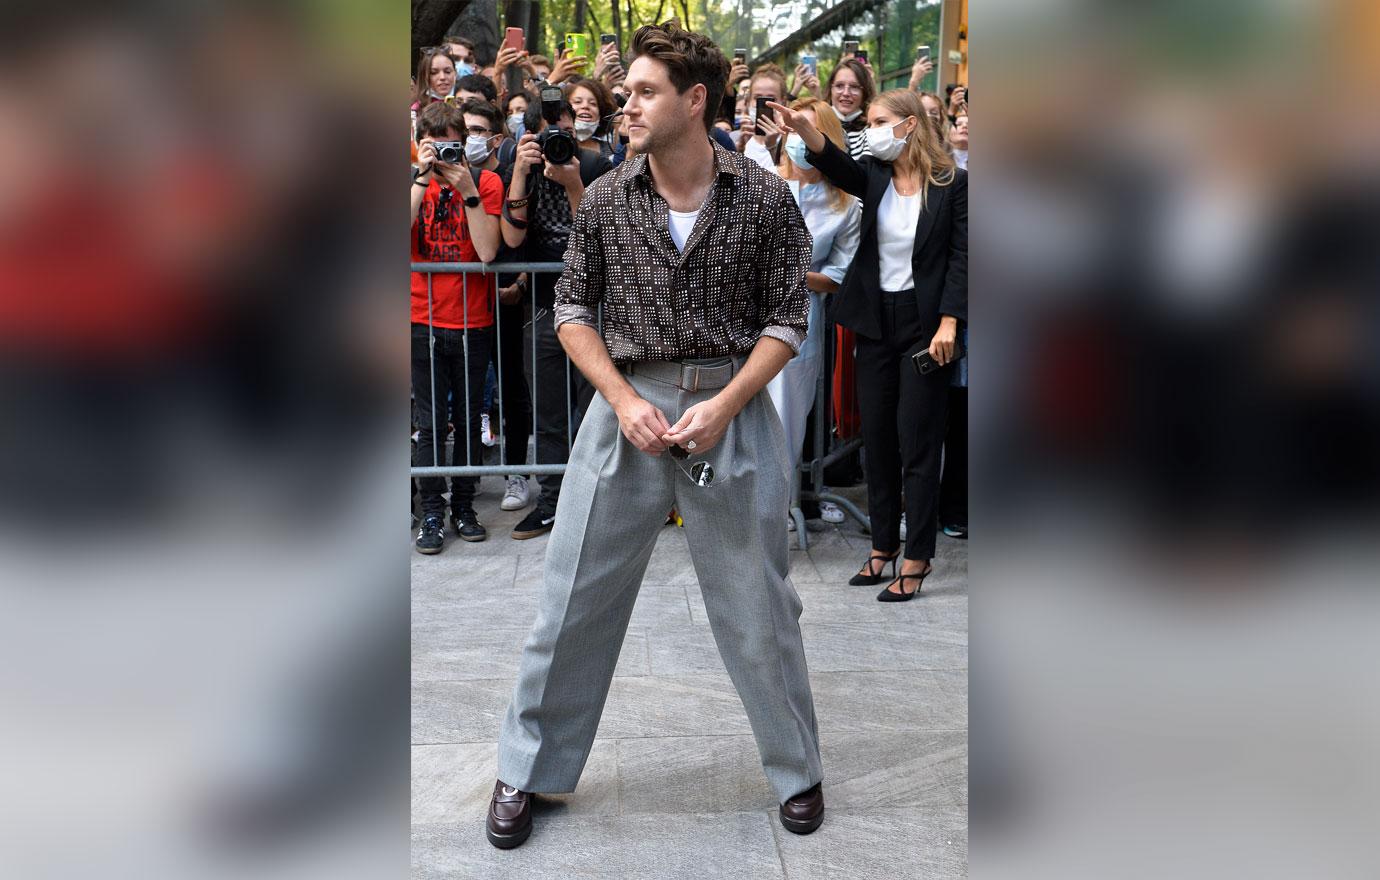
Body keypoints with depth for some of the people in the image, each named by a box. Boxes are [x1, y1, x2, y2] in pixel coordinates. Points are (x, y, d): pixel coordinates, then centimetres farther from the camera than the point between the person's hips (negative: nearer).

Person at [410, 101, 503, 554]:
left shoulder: (485, 181, -1)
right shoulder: (417, 181, 5)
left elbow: (487, 251, -14)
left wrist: (467, 190, -18)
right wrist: (423, 178, -16)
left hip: (472, 321, 0)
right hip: (425, 320, 1)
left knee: (469, 418, 9)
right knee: (430, 422, 2)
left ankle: (463, 505, 22)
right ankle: (431, 513, 10)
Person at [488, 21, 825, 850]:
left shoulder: (764, 197, -3)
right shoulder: (605, 198, 2)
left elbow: (787, 317, 0)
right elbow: (574, 308, 7)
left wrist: (723, 406, -13)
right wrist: (623, 400, -8)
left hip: (732, 409, -1)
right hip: (628, 404, 2)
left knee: (758, 605, 8)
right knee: (576, 596, 6)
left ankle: (799, 770, 30)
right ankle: (528, 771, 24)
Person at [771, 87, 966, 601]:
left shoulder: (952, 183, -6)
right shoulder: (875, 176, 5)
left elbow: (961, 256, -7)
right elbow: (837, 167, -16)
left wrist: (948, 323, -15)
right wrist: (807, 131, -35)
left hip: (925, 323, -5)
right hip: (877, 321, 5)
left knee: (917, 441, -3)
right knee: (876, 436, 10)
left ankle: (918, 557, 7)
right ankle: (884, 544, 24)